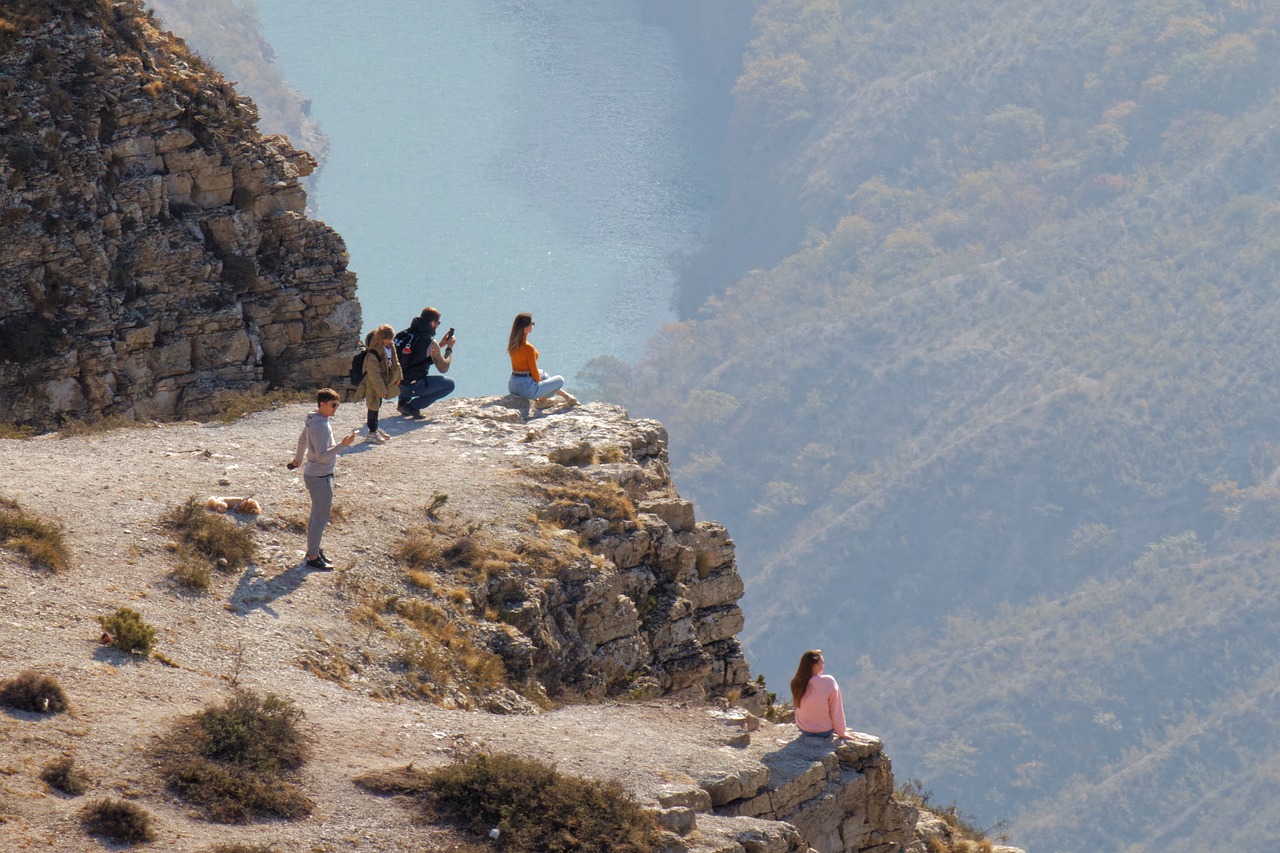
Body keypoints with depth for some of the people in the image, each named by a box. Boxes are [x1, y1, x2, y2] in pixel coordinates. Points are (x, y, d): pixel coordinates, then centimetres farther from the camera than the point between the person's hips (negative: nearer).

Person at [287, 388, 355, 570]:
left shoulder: (313, 421, 6)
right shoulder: (321, 426, -25)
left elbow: (302, 440, 23)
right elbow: (322, 456, -30)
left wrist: (298, 459, 40)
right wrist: (342, 445, -36)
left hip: (312, 473, 10)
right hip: (320, 478, -10)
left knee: (318, 514, 21)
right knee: (320, 517, -2)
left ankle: (313, 549, 33)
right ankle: (313, 557, 5)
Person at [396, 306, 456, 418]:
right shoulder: (430, 342, -12)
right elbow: (443, 368, -3)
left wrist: (441, 344, 27)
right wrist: (449, 347, 11)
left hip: (395, 384, 8)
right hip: (411, 387, -8)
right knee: (450, 384, 6)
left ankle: (403, 401, 21)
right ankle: (414, 406, -2)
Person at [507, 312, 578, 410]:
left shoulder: (512, 344, 1)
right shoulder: (528, 348, -24)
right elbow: (534, 372, -14)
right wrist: (538, 380, 4)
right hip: (527, 388, -9)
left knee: (543, 374, 35)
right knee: (560, 380, 10)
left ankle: (566, 396, 42)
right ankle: (541, 401, 21)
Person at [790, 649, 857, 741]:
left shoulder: (796, 683, -14)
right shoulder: (829, 682, -25)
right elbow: (836, 711, -16)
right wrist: (842, 733, -1)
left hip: (803, 729, 4)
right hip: (824, 731, -4)